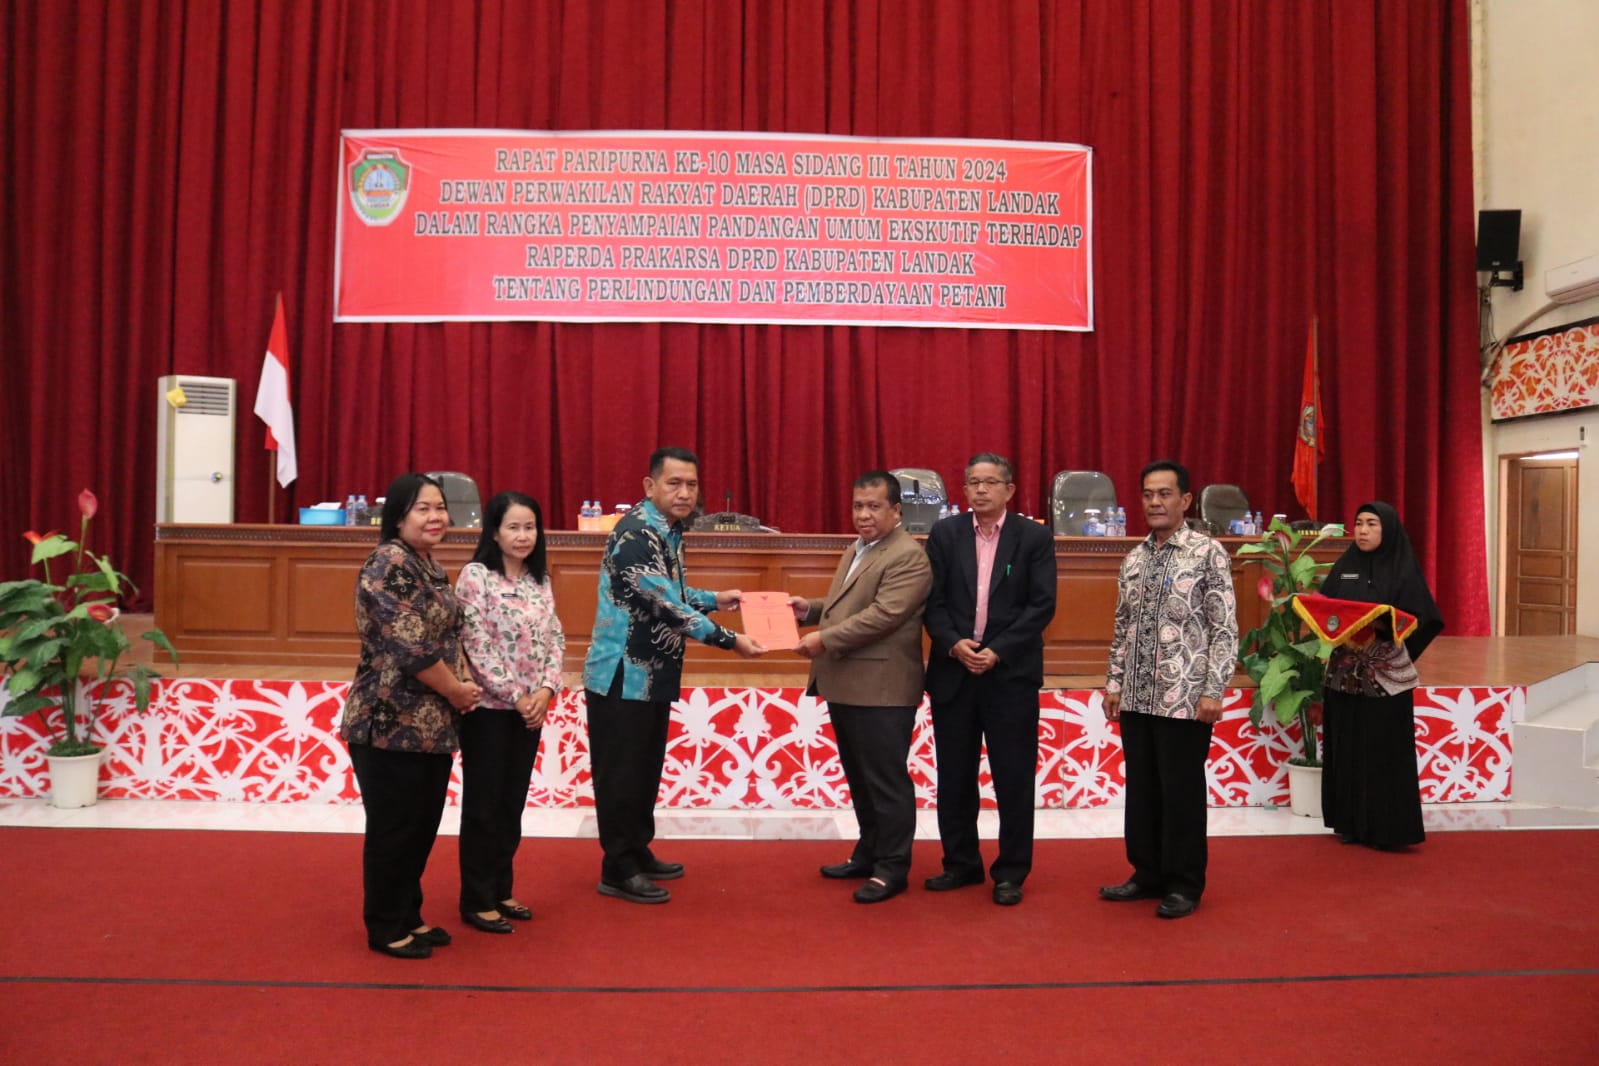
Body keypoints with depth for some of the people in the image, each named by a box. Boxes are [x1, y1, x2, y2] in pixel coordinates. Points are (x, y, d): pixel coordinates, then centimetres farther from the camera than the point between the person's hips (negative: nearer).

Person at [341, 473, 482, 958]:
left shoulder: (430, 566, 13)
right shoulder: (389, 564, -16)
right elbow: (411, 646, -22)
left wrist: (455, 690, 4)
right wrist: (457, 692, -9)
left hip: (431, 723, 9)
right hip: (391, 723, -9)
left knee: (423, 825, 16)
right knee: (393, 828, 4)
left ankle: (408, 917, 30)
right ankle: (386, 928, 19)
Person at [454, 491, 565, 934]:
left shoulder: (540, 580, 8)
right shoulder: (475, 576, -11)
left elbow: (555, 639, 7)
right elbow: (477, 646, -16)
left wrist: (546, 690, -9)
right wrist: (515, 696, -15)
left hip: (531, 707, 6)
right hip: (488, 707, -6)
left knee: (512, 803, 14)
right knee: (482, 805, 4)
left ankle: (501, 890, 27)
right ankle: (476, 900, 16)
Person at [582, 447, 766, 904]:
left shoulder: (667, 530, 10)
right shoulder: (637, 532, -20)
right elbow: (663, 603, -25)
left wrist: (714, 599, 15)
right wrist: (729, 639, -23)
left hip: (653, 675, 10)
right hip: (623, 675, -9)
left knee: (646, 769, 17)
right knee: (620, 774, 1)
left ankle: (638, 853, 30)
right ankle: (618, 870, 11)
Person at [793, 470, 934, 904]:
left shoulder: (908, 556, -14)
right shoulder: (856, 550, 17)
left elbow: (884, 614, -23)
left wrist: (825, 639, -22)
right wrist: (812, 610, 7)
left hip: (881, 688, -9)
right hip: (846, 685, 9)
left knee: (885, 779, 1)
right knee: (860, 777, 18)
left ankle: (892, 868, 12)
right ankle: (868, 853, 31)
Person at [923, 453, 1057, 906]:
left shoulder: (1035, 537, 0)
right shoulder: (945, 533, 6)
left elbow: (1042, 606, -6)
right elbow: (933, 600, 2)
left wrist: (997, 651, -15)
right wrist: (954, 643, -14)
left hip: (1011, 673, -2)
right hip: (953, 672, 3)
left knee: (1014, 778, 4)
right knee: (954, 776, 10)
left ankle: (1011, 872, 18)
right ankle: (961, 863, 25)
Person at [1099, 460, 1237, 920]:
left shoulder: (1208, 554, -6)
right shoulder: (1133, 559, 10)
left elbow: (1225, 629, -9)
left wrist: (1213, 691, -13)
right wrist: (1114, 682, 11)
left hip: (1185, 699, -5)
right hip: (1136, 698, 6)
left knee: (1182, 792, 3)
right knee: (1141, 789, 13)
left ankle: (1184, 885, 18)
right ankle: (1147, 874, 28)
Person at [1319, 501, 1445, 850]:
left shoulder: (1403, 570, -3)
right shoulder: (1344, 567, 8)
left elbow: (1418, 619, -8)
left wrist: (1384, 624, -24)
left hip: (1386, 676, -4)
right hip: (1345, 673, 4)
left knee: (1387, 752, -1)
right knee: (1349, 750, 7)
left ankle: (1390, 828, 7)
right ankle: (1352, 823, 17)